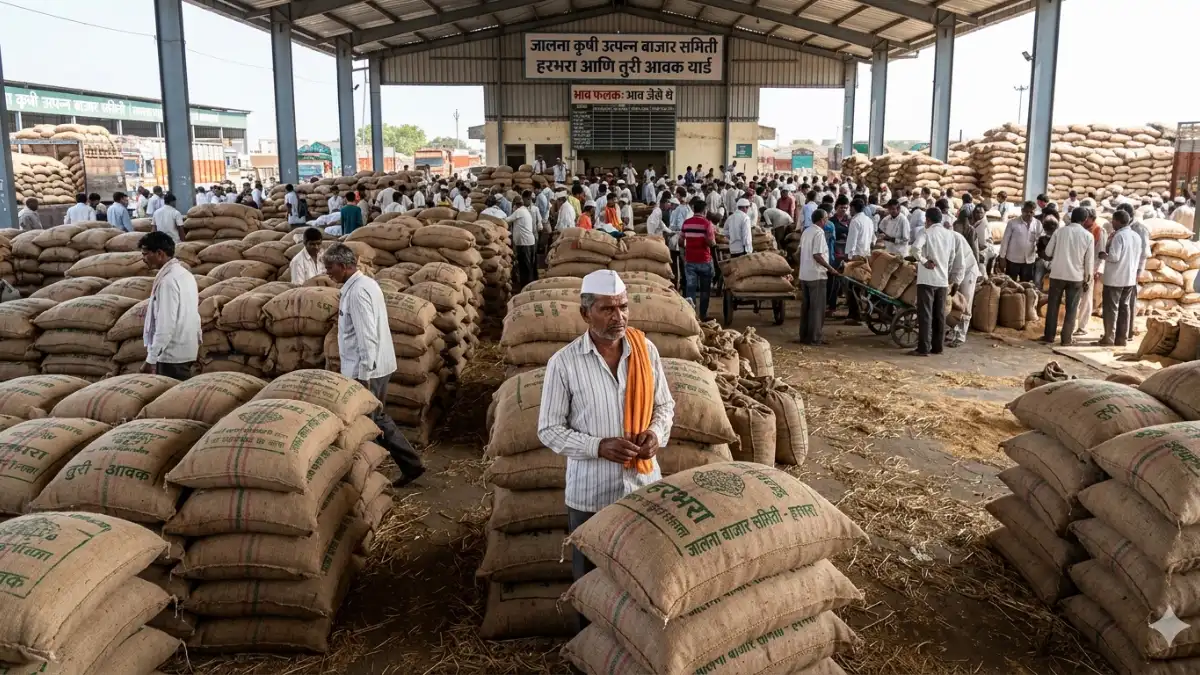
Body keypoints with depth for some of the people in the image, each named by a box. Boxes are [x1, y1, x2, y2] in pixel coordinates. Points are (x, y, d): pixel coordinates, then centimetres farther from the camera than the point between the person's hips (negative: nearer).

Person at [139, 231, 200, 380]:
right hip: (187, 349, 9)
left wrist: (151, 359, -19)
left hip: (172, 354, -9)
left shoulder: (168, 281, -19)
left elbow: (165, 325, -22)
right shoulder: (185, 274, 10)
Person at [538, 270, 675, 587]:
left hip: (644, 484, 3)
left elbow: (665, 404, 9)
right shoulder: (564, 362, -15)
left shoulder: (646, 349, -4)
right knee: (590, 576, 16)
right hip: (590, 493, -2)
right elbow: (549, 430, -10)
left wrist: (656, 432, -13)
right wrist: (599, 446, -23)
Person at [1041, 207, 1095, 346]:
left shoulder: (1059, 231, -4)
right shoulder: (1088, 236, -5)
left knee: (1053, 305, 10)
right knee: (1071, 309, 7)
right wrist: (1088, 278, 9)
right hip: (1076, 276, 0)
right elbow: (1089, 260, -2)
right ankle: (1066, 338, 8)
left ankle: (1049, 336, 12)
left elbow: (1048, 252, 2)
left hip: (1057, 274, 1)